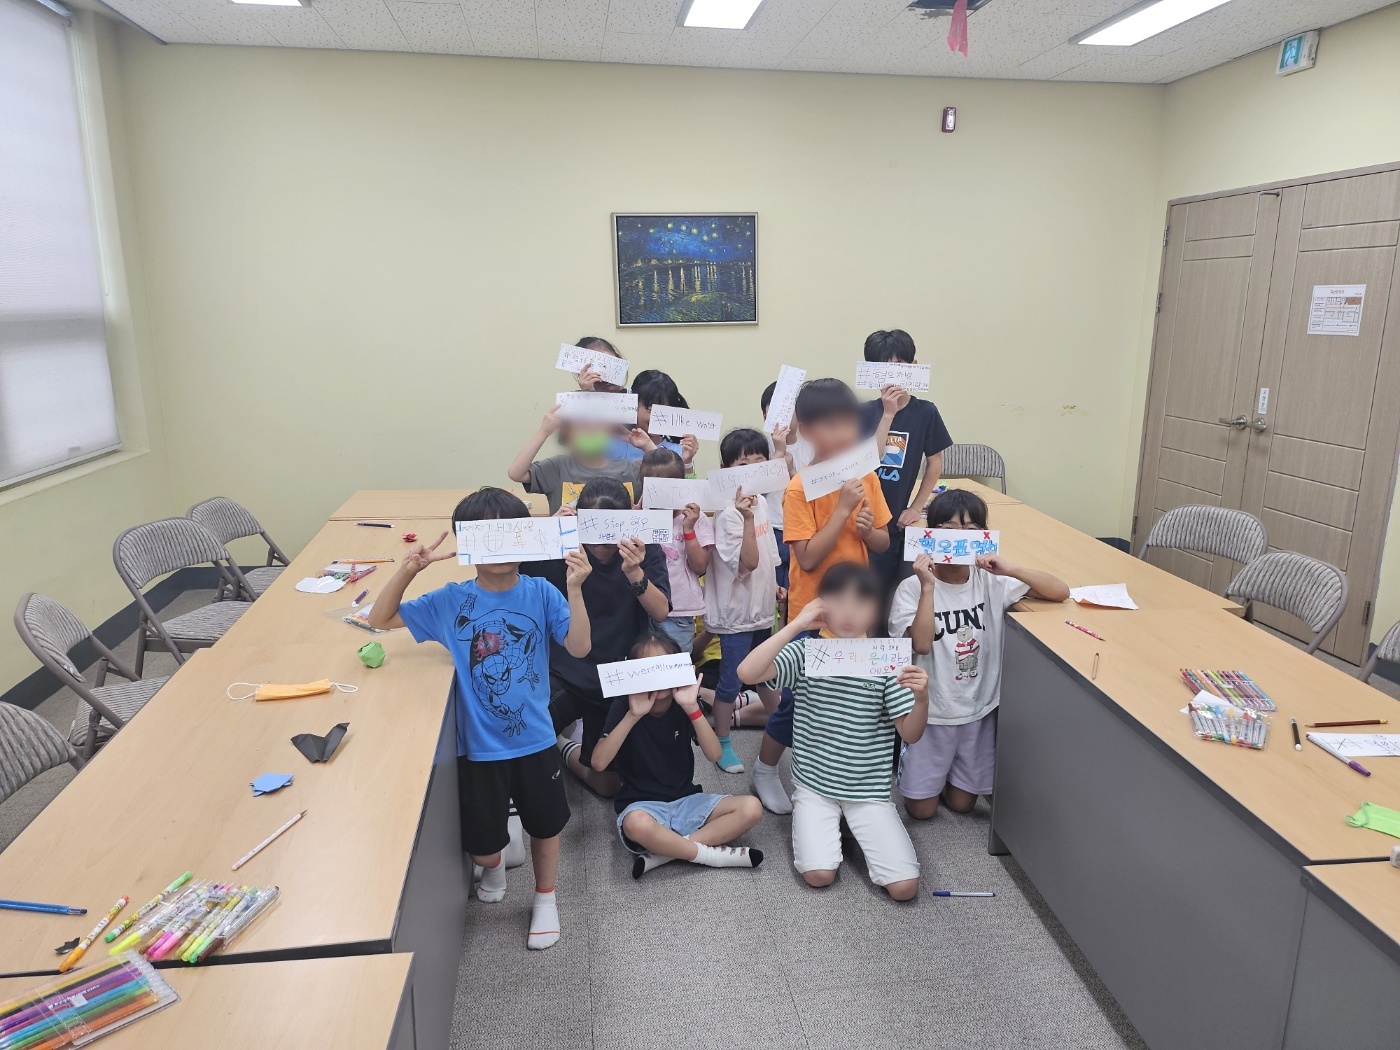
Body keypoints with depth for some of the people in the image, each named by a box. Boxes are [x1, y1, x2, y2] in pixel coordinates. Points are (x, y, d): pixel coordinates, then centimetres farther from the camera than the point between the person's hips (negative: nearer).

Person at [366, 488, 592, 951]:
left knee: (545, 826, 19)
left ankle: (545, 898, 47)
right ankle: (494, 865, 50)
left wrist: (574, 588, -31)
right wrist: (408, 569, -21)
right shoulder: (451, 601, -10)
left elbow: (579, 647, -19)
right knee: (482, 846, 12)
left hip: (535, 740, 0)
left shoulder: (541, 594, -11)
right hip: (478, 747, 0)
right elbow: (380, 619, -5)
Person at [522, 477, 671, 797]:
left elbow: (660, 612, -19)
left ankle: (572, 749, 47)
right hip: (564, 675, -2)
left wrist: (635, 573, -37)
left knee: (607, 785, 14)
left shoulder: (645, 551, -9)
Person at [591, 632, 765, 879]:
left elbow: (714, 754, -15)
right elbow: (599, 763, -22)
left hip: (686, 800, 4)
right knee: (637, 824, -40)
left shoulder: (684, 702, -2)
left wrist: (692, 708, -27)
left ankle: (665, 851, -20)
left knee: (751, 808, -17)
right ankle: (712, 854, -18)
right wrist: (633, 715, -29)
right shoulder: (624, 705, -9)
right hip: (643, 805, -4)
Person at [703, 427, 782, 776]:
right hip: (736, 613, -8)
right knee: (730, 682, 4)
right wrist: (747, 518, -37)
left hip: (761, 608, 8)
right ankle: (721, 743, 20)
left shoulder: (762, 503, 4)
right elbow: (747, 563, -29)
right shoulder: (728, 513, -21)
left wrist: (773, 585, 19)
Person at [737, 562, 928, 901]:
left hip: (870, 790, 1)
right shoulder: (806, 651, -8)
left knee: (904, 887, -11)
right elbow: (747, 673, -24)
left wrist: (922, 698, -28)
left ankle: (858, 831, 17)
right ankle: (827, 827, 15)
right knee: (819, 875, -17)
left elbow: (910, 734, -6)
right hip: (815, 786, 0)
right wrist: (796, 624, -25)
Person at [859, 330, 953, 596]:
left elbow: (935, 463, 5)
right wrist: (888, 414, -17)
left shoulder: (925, 412, -3)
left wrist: (916, 508, 1)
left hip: (897, 522, 0)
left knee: (895, 590, 5)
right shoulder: (866, 412, -1)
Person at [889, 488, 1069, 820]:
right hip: (931, 711, -2)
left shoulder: (992, 581, -8)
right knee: (920, 809, 9)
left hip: (979, 709, 3)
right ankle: (908, 758, 38)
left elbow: (1060, 592, -13)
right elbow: (921, 644, -28)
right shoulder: (913, 588, -16)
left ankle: (943, 775, 46)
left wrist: (1011, 570, -28)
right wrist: (928, 587, -32)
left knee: (962, 803, 15)